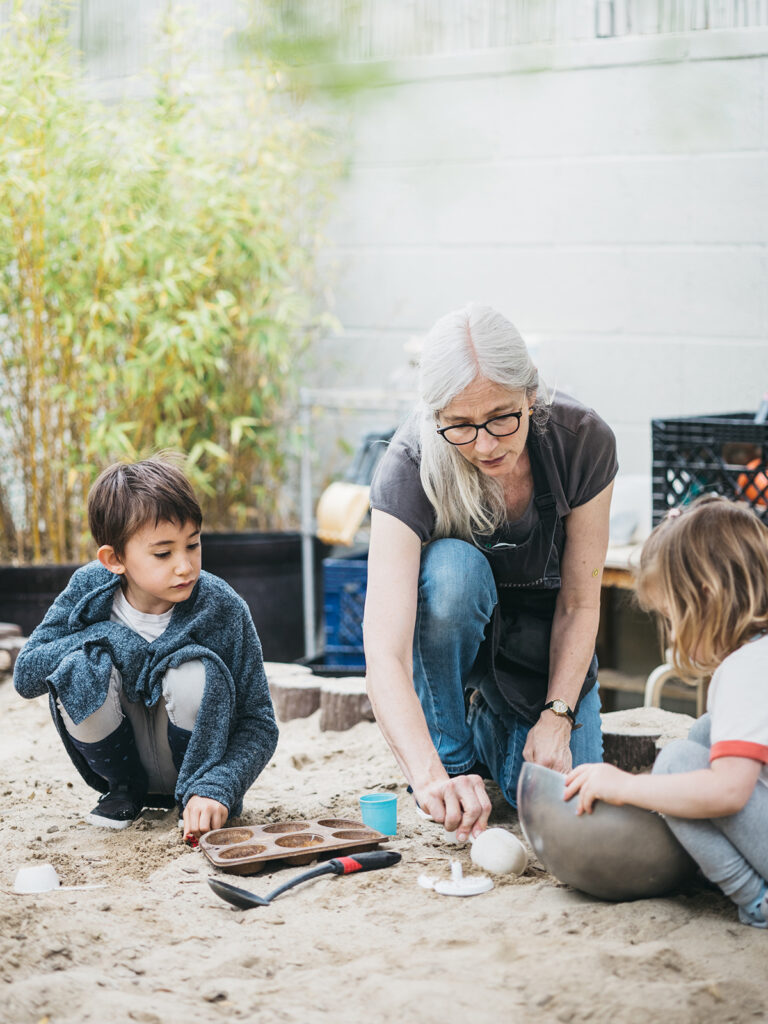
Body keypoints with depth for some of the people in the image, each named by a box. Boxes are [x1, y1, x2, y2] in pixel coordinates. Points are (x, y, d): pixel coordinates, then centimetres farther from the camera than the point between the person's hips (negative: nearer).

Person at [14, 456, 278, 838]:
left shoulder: (222, 608, -19)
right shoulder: (89, 589, -12)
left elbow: (259, 723, -17)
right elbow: (25, 676, -11)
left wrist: (216, 789, -35)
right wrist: (104, 636, -25)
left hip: (190, 763, -2)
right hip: (121, 757, 2)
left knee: (194, 673, -30)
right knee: (78, 669, -26)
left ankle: (195, 795, -3)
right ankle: (125, 789, 1)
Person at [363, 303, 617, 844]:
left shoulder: (583, 440, -26)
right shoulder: (410, 469, -33)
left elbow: (580, 602, -14)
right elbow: (384, 654, -42)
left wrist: (557, 715, -23)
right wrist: (430, 776, -55)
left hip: (540, 632, 1)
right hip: (447, 624, -1)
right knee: (451, 566, -37)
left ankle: (493, 726, 16)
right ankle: (453, 756, -14)